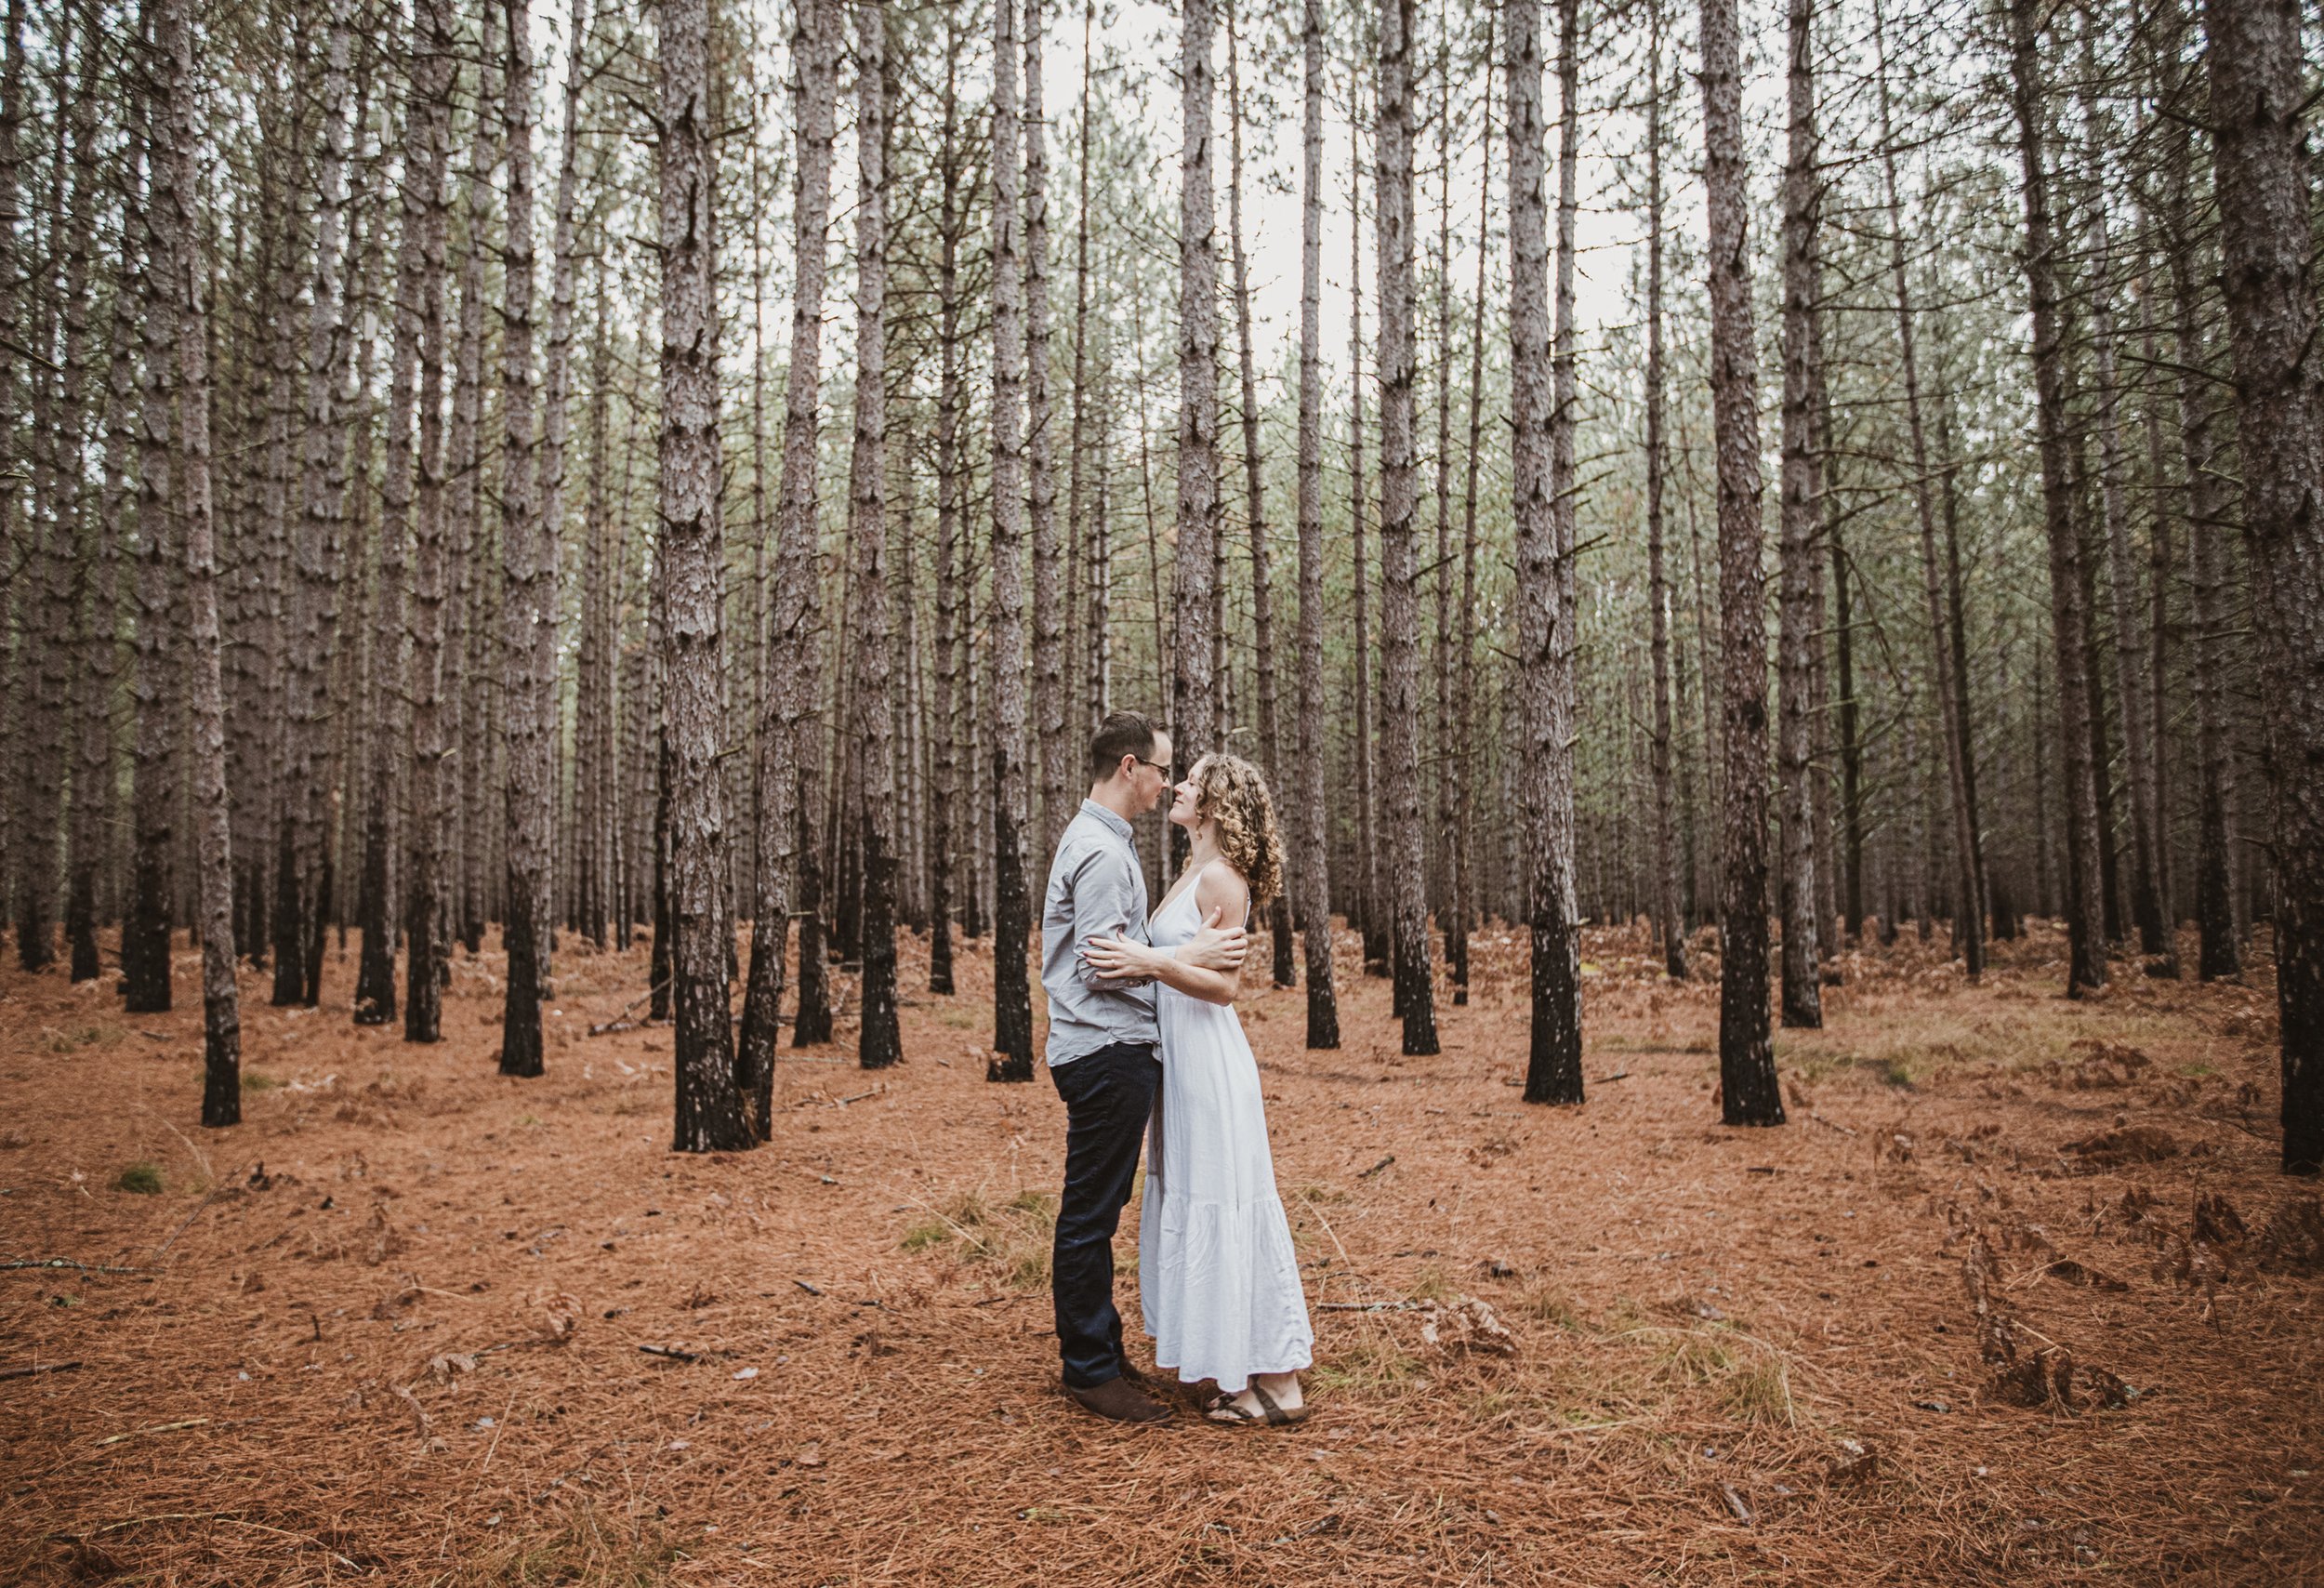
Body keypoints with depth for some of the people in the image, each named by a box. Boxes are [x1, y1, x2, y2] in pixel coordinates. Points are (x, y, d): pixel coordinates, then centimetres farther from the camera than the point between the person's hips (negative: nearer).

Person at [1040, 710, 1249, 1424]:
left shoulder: (1102, 841, 18)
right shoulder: (1101, 851, -16)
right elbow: (1101, 964, -21)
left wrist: (1191, 951, 13)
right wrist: (1190, 955, -15)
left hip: (1113, 1050, 11)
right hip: (1107, 1051, -11)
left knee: (1096, 1210, 18)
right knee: (1090, 1216, -2)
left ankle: (1096, 1344, 29)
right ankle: (1091, 1370, 7)